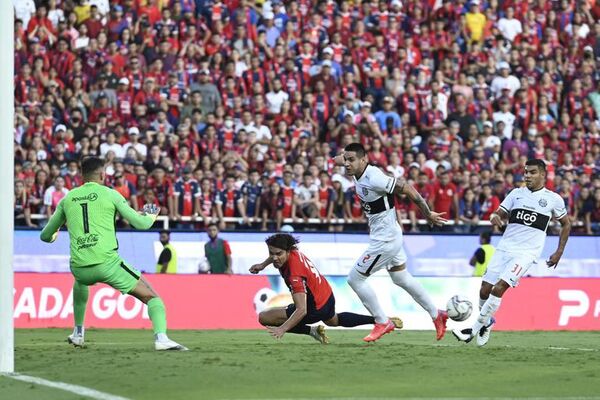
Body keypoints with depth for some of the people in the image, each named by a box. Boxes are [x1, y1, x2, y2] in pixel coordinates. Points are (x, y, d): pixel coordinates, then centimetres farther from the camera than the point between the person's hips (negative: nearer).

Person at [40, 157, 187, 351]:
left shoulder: (67, 199, 14)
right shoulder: (110, 194, 4)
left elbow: (45, 236, 22)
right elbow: (141, 223, 3)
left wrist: (52, 236, 47)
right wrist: (151, 216, 27)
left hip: (79, 267, 4)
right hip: (107, 262, -4)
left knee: (80, 282, 41)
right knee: (151, 296, 3)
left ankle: (78, 333, 40)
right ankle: (161, 337, -21)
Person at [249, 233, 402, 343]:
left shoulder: (294, 275, -38)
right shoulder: (293, 251, -14)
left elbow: (302, 311, -43)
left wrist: (282, 329, -51)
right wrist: (263, 265, 14)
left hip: (315, 308, -9)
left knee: (264, 317, -13)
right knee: (334, 320, 44)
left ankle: (312, 331, -3)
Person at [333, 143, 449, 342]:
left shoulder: (374, 179, -28)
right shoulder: (358, 173, -2)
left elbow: (407, 188, -22)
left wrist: (427, 213, -15)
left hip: (384, 240, -10)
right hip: (391, 236, 10)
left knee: (355, 278, -3)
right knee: (401, 278, 23)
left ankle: (382, 323, 9)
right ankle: (436, 314, 35)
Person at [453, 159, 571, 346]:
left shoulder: (553, 199, 3)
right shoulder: (516, 193, 10)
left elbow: (566, 224, 15)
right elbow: (500, 213, 7)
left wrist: (559, 252, 9)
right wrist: (495, 217, -18)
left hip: (526, 253, -4)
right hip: (504, 248, 4)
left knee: (499, 288, -19)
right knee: (485, 289, -2)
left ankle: (474, 329, -13)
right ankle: (487, 322, 26)